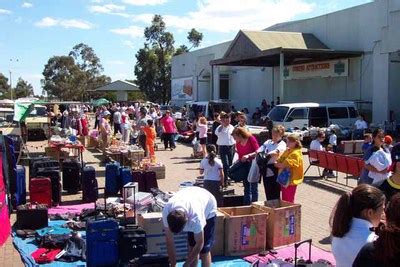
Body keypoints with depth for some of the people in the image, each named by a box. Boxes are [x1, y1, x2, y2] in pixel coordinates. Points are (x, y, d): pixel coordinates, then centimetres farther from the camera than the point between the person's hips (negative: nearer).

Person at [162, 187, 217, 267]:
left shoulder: (195, 216, -45)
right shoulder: (166, 211, -33)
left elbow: (199, 244, -29)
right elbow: (169, 241, -20)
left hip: (208, 210, -4)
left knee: (204, 250, -8)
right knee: (192, 247, 3)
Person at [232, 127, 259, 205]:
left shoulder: (251, 139, -12)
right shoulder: (238, 143, 4)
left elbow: (258, 151, -16)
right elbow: (240, 156, 10)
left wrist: (248, 155, -29)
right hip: (244, 166, 6)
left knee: (253, 187, 0)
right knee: (246, 187, 13)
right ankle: (246, 206, 22)